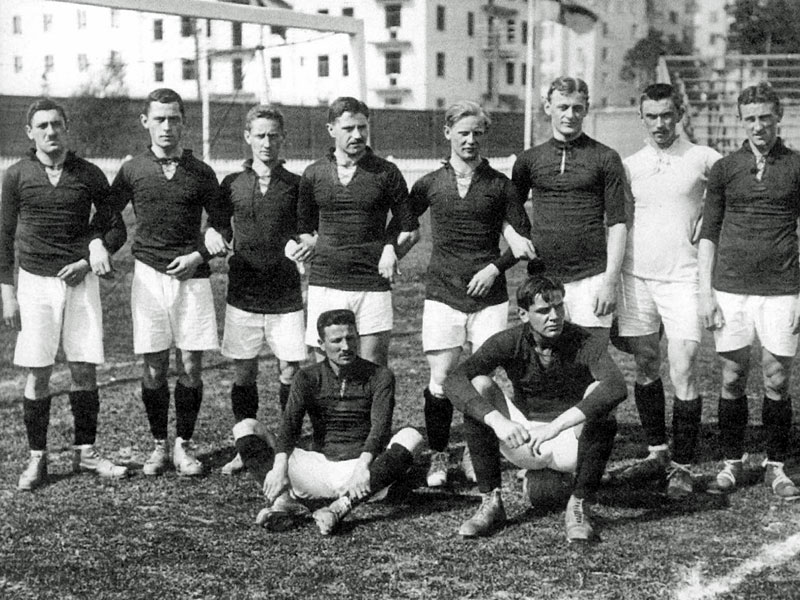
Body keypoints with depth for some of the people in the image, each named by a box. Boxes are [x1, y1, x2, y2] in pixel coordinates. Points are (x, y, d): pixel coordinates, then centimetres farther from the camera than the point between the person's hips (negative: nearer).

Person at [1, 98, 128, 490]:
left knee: (85, 369, 2)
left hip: (80, 280, 1)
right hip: (36, 281, -1)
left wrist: (89, 260, -7)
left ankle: (85, 452, 15)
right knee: (38, 373, 0)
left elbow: (116, 228, 9)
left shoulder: (89, 175, 3)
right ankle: (37, 458, 11)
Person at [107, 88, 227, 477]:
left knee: (190, 367, -1)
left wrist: (199, 255, -5)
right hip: (149, 274, 0)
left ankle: (183, 445, 13)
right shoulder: (132, 171, 5)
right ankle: (159, 445, 17)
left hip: (192, 276, 0)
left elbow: (221, 226, 10)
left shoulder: (201, 173, 5)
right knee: (154, 368, 3)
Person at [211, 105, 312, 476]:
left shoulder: (296, 185, 3)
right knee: (243, 373, 6)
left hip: (286, 295, -1)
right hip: (242, 295, 1)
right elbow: (218, 228, 12)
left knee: (290, 372, -2)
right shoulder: (232, 185, 6)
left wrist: (302, 247, -14)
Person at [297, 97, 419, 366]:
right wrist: (317, 247, 1)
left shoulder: (386, 172, 3)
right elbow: (304, 230, 19)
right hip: (324, 283, 2)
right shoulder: (314, 174, 9)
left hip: (372, 286, -2)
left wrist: (391, 252, -7)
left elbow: (410, 230, 9)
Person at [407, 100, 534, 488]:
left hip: (488, 296, 0)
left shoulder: (499, 185, 4)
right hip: (442, 292, 0)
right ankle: (438, 457, 12)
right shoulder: (430, 184, 6)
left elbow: (523, 238, 6)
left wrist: (495, 267, -7)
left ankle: (475, 456, 17)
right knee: (440, 380, -3)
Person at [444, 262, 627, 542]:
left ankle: (578, 507, -18)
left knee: (597, 393, -30)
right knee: (478, 386, -22)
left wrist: (556, 426, -44)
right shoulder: (509, 343, -13)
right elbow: (453, 381, -25)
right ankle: (491, 502, -15)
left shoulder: (584, 343, -18)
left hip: (571, 440, -1)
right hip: (522, 439, 1)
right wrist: (497, 420, -41)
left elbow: (617, 387, -37)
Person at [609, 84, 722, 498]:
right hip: (636, 276, 3)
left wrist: (707, 220, -3)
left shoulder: (704, 159, 0)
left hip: (682, 279, -3)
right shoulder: (629, 165, 9)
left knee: (682, 373, -7)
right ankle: (656, 452, 24)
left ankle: (682, 466, 2)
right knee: (644, 367, 10)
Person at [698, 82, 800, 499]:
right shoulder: (725, 168, 8)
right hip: (730, 288, 1)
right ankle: (731, 464, 15)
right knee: (732, 379, 4)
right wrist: (705, 292, 2)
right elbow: (708, 233, 9)